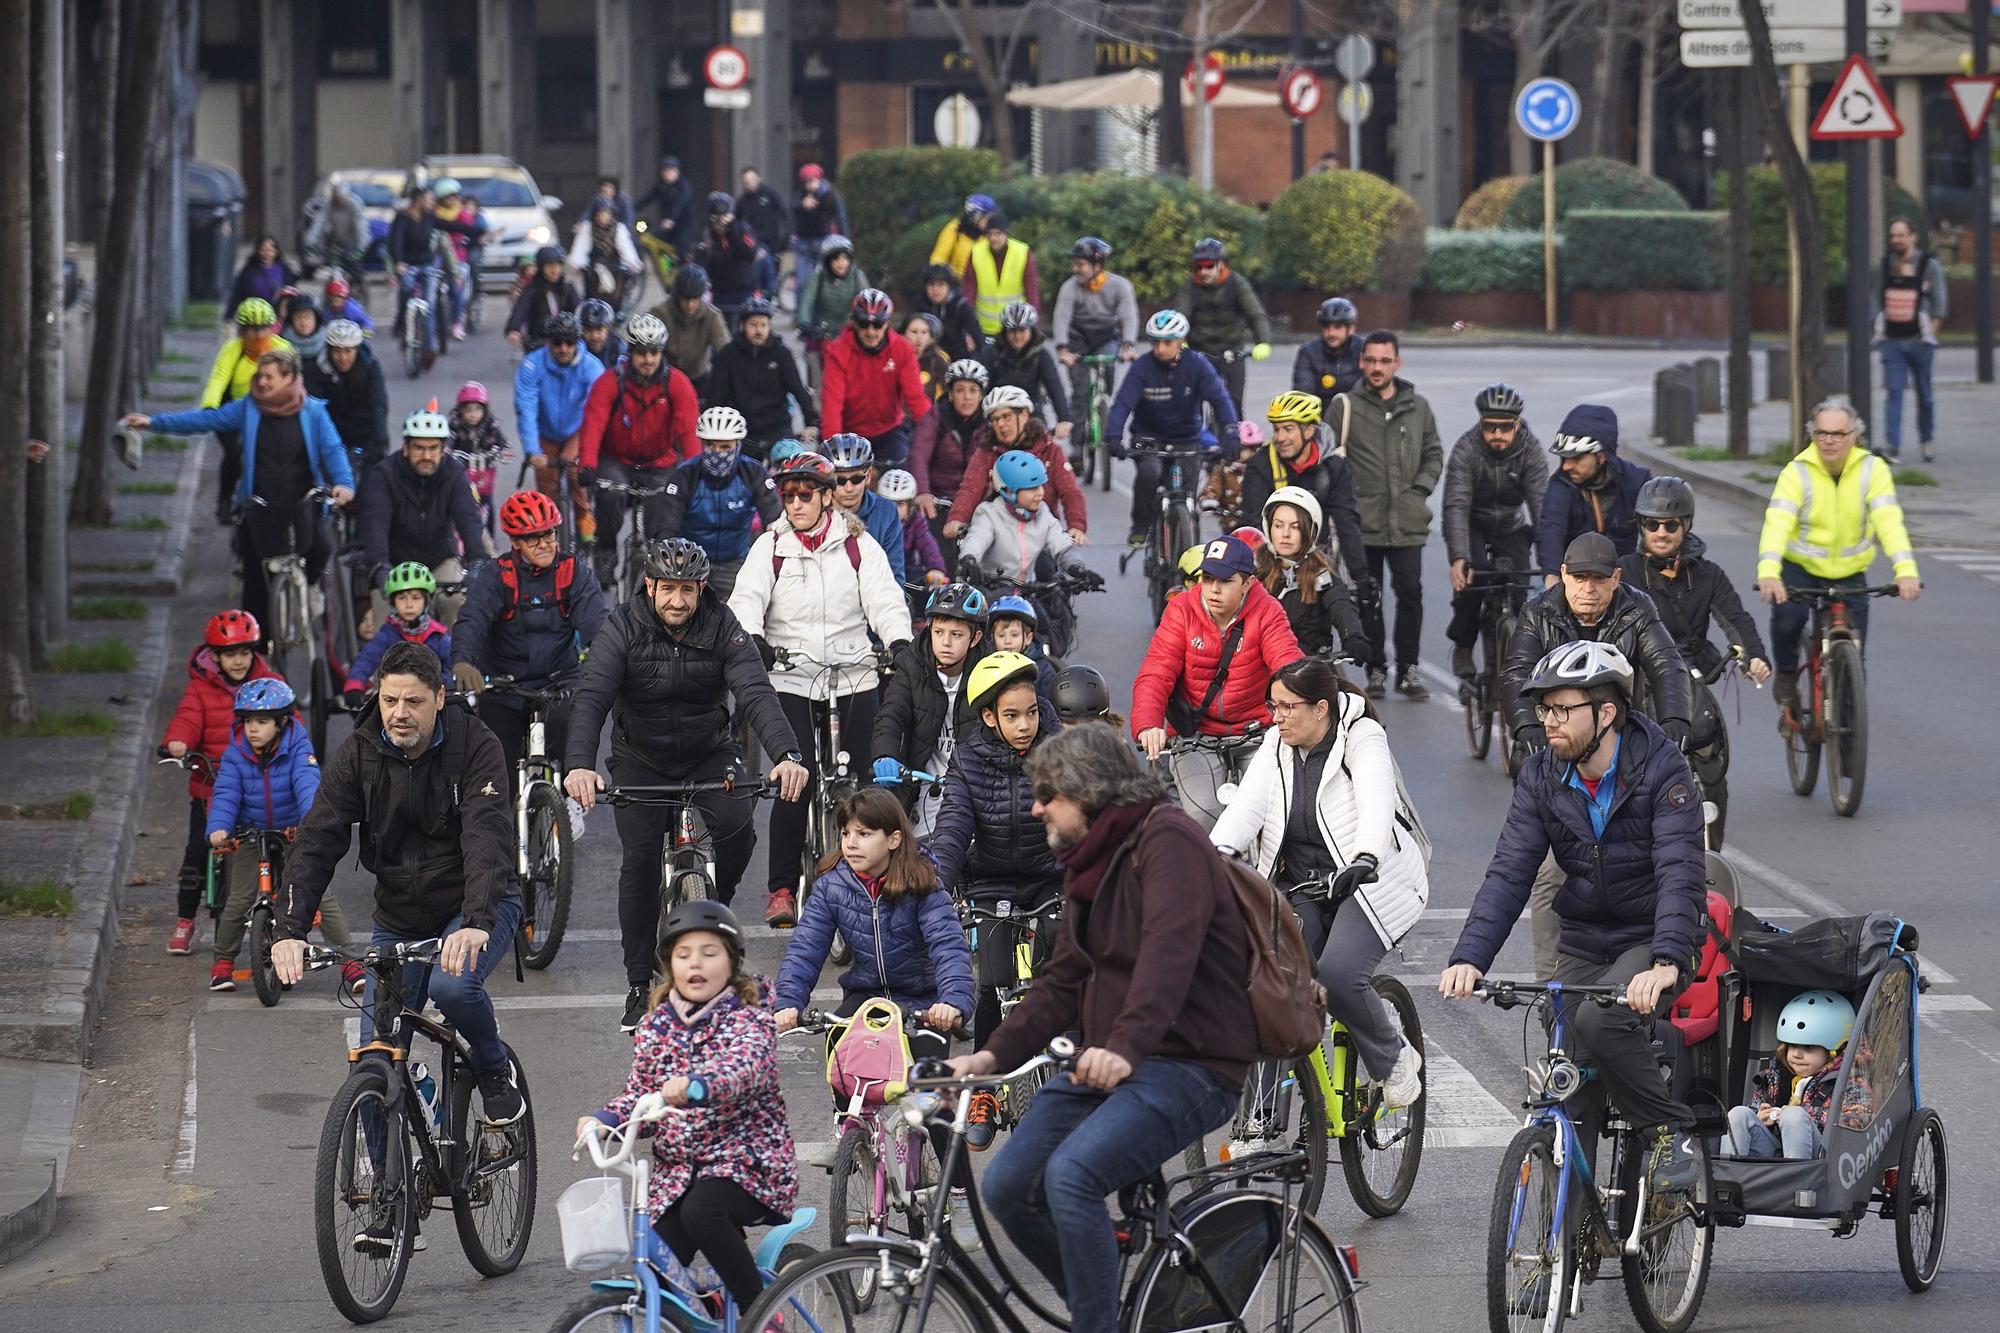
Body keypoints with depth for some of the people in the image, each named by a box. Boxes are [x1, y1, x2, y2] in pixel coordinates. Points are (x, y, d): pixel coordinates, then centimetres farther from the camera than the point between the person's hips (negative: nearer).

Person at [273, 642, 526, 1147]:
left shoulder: (475, 747, -18)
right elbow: (317, 842, -16)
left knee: (452, 984, -34)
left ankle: (494, 1066, -2)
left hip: (474, 910, -3)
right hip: (398, 919, 3)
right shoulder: (359, 753, -9)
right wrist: (291, 929, -31)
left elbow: (488, 840, -30)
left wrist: (477, 923, -47)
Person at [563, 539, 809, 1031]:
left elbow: (757, 694, -28)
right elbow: (590, 698, -29)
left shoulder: (722, 628, -16)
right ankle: (640, 986, -1)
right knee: (640, 859, -14)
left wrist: (787, 755, -47)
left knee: (737, 826, -27)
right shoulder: (623, 630, -18)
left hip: (710, 752, 0)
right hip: (641, 758, 0)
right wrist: (578, 765, -48)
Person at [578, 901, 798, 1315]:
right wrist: (603, 1121, -13)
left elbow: (744, 1067, -30)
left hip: (745, 1161, -5)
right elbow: (638, 1094, 9)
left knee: (701, 1211, -35)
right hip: (677, 1169, 5)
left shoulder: (748, 1019, -9)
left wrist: (695, 1086, -50)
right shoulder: (656, 1026, 8)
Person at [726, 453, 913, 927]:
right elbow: (747, 598, -8)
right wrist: (752, 639, -29)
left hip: (852, 681, 1)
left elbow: (884, 598, -3)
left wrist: (899, 642, -22)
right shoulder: (770, 546, 5)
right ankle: (782, 889, -7)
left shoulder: (858, 545, 6)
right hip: (790, 682, -1)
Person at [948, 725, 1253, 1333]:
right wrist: (993, 1054, 2)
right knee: (1007, 1187, -2)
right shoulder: (1089, 861, 16)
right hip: (1104, 1062, 9)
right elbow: (1062, 982, 16)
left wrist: (1125, 1047, -42)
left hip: (1188, 1064, -9)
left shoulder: (1166, 839, -13)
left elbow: (1168, 952, -28)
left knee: (1072, 1174, -30)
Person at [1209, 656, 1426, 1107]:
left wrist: (1365, 858, -49)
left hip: (1368, 883, -5)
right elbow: (1248, 802, -11)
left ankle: (1395, 1060, 1)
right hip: (1302, 888, 5)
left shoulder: (1362, 738, -11)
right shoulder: (1277, 746, 5)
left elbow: (1376, 803, -29)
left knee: (1337, 977, -25)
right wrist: (1221, 851, -31)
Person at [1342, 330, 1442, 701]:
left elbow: (1433, 455, 19)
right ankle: (1376, 669, 11)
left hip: (1407, 522, 1)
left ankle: (1408, 669, 6)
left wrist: (1420, 489, 4)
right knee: (1368, 598, 2)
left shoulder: (1417, 407, 10)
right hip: (1363, 523, -1)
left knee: (1410, 593, -3)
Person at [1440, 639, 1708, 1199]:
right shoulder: (1541, 776, -3)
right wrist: (1469, 958, -25)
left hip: (1649, 940, -5)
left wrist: (1665, 963, -43)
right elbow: (1509, 872, -10)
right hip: (1583, 943, 5)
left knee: (1599, 1021, -32)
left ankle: (1672, 1132, -12)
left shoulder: (1661, 768, -17)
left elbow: (1680, 873, -27)